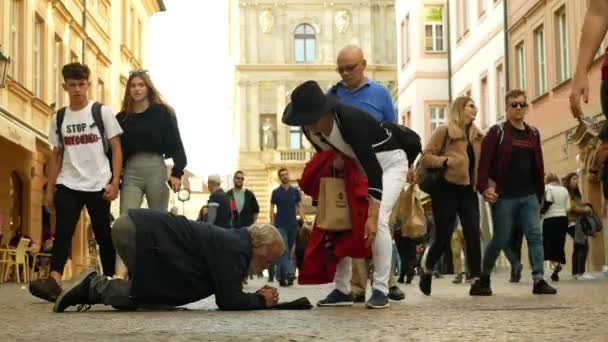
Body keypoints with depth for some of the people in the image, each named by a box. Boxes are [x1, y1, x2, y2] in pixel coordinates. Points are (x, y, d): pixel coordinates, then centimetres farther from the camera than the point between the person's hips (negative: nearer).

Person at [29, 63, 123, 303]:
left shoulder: (102, 112, 1)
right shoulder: (58, 118, 10)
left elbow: (116, 149, 0)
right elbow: (56, 155, 15)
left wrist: (115, 182, -10)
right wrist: (50, 188, 9)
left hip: (98, 185, -2)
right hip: (68, 184, 2)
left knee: (103, 235, 4)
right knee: (63, 231, -13)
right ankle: (54, 281, -25)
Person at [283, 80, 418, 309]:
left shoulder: (350, 121, -38)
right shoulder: (310, 128, -15)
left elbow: (373, 169, -39)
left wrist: (372, 216, -41)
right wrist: (334, 156, -13)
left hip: (389, 161, -7)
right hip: (358, 165, 7)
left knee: (378, 221, -24)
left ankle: (381, 290, -15)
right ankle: (342, 290, 2)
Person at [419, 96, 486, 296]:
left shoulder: (478, 136, 14)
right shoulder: (444, 131, -4)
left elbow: (482, 164, 18)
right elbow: (425, 157, -9)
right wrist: (446, 161, -23)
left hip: (468, 191, 5)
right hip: (446, 189, -5)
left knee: (473, 235, -7)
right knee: (443, 237, -3)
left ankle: (476, 282, -7)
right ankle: (427, 271, 24)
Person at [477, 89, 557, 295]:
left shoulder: (533, 134, 13)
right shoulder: (497, 132, -3)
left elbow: (538, 165, 15)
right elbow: (484, 161, -10)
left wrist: (540, 194, 12)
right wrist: (484, 187, -22)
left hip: (529, 196, 5)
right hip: (504, 196, -5)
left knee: (535, 235, -4)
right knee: (501, 239, 0)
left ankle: (539, 280, -6)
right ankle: (484, 277, 17)